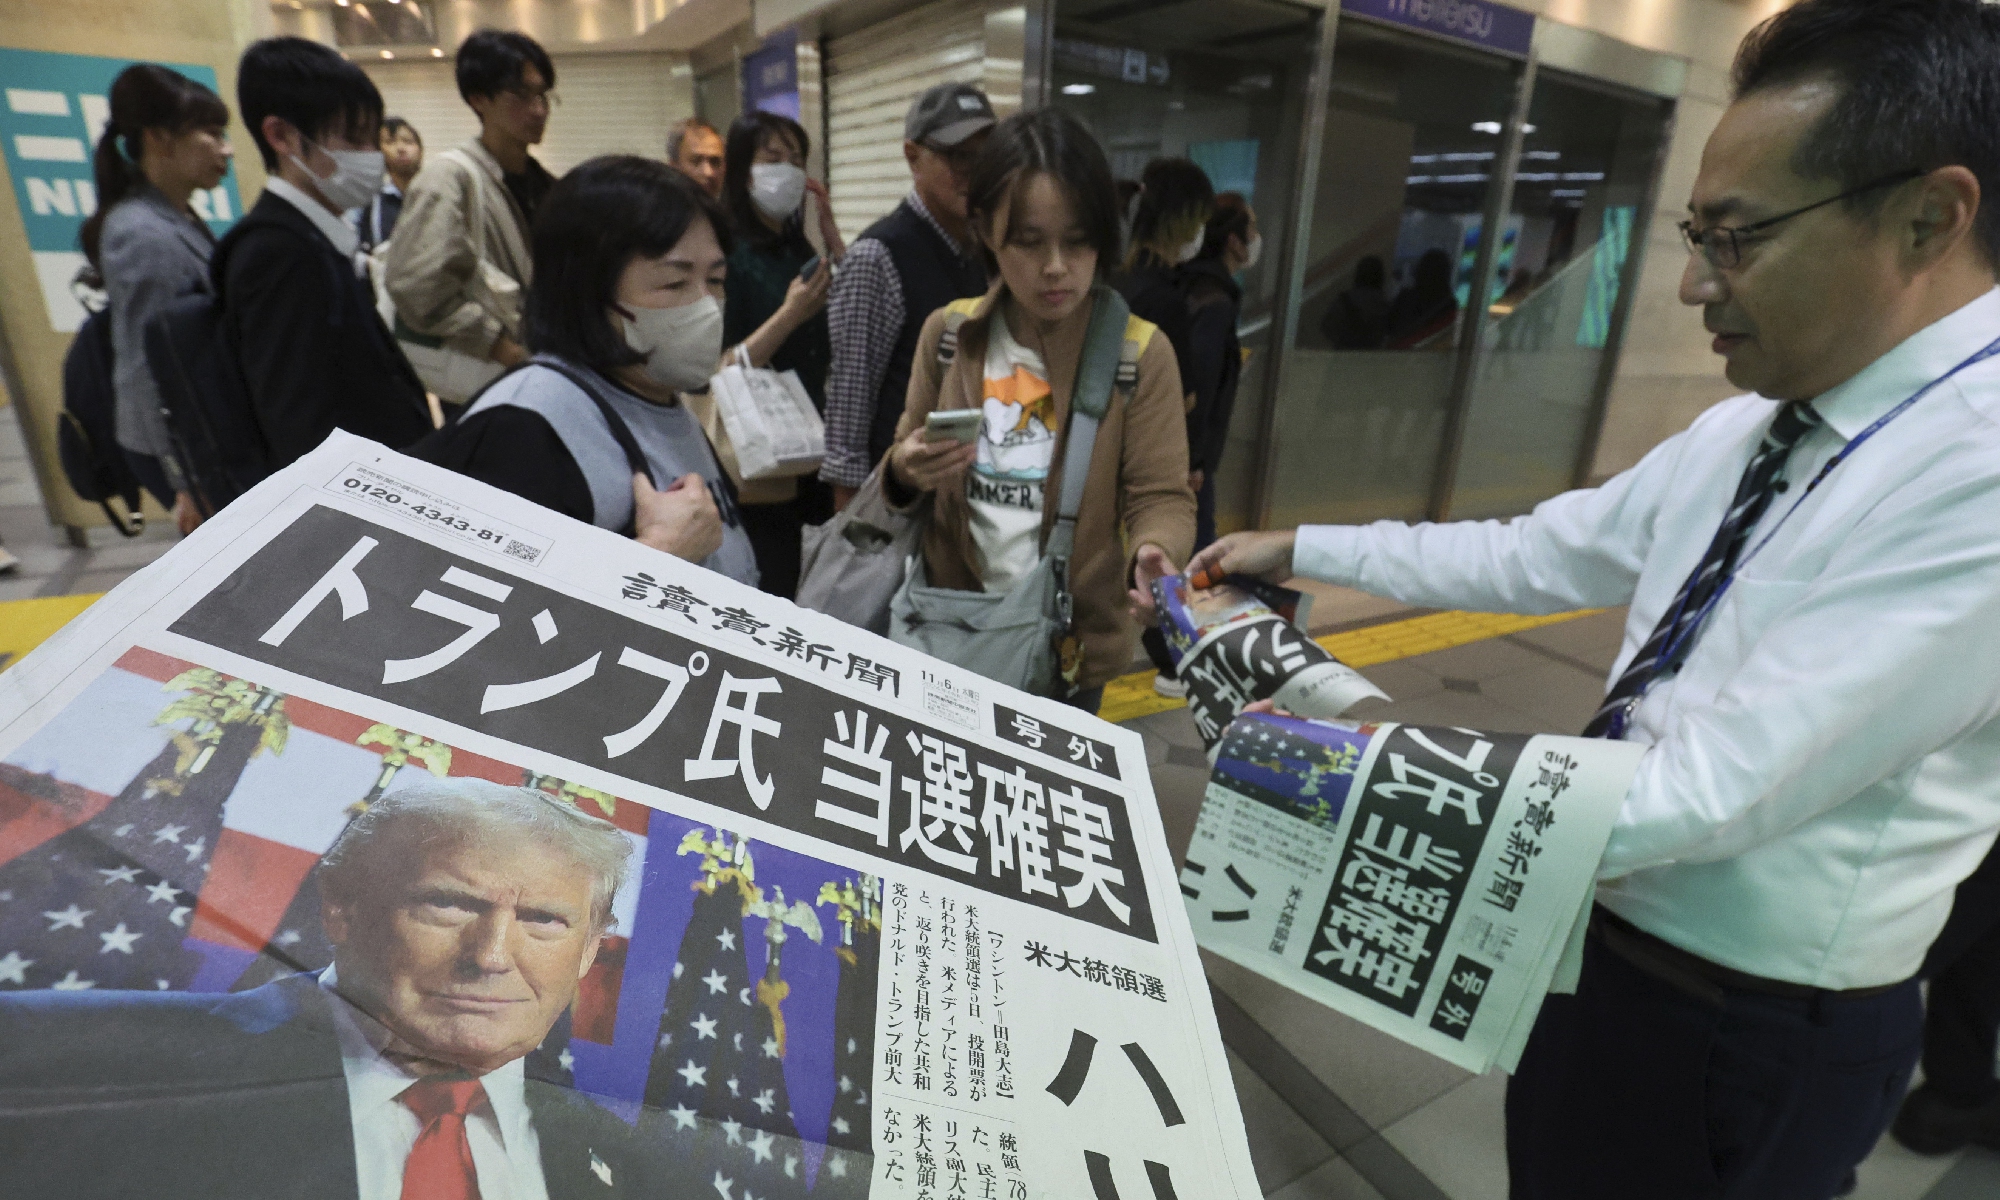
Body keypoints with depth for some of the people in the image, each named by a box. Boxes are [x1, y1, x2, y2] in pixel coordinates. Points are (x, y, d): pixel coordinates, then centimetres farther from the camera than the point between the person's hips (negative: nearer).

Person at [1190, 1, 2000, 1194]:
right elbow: (1536, 555, 5)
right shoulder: (1747, 429, -1)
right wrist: (1299, 550, 5)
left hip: (1754, 1034, -6)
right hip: (1598, 927, 7)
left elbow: (1714, 788, -31)